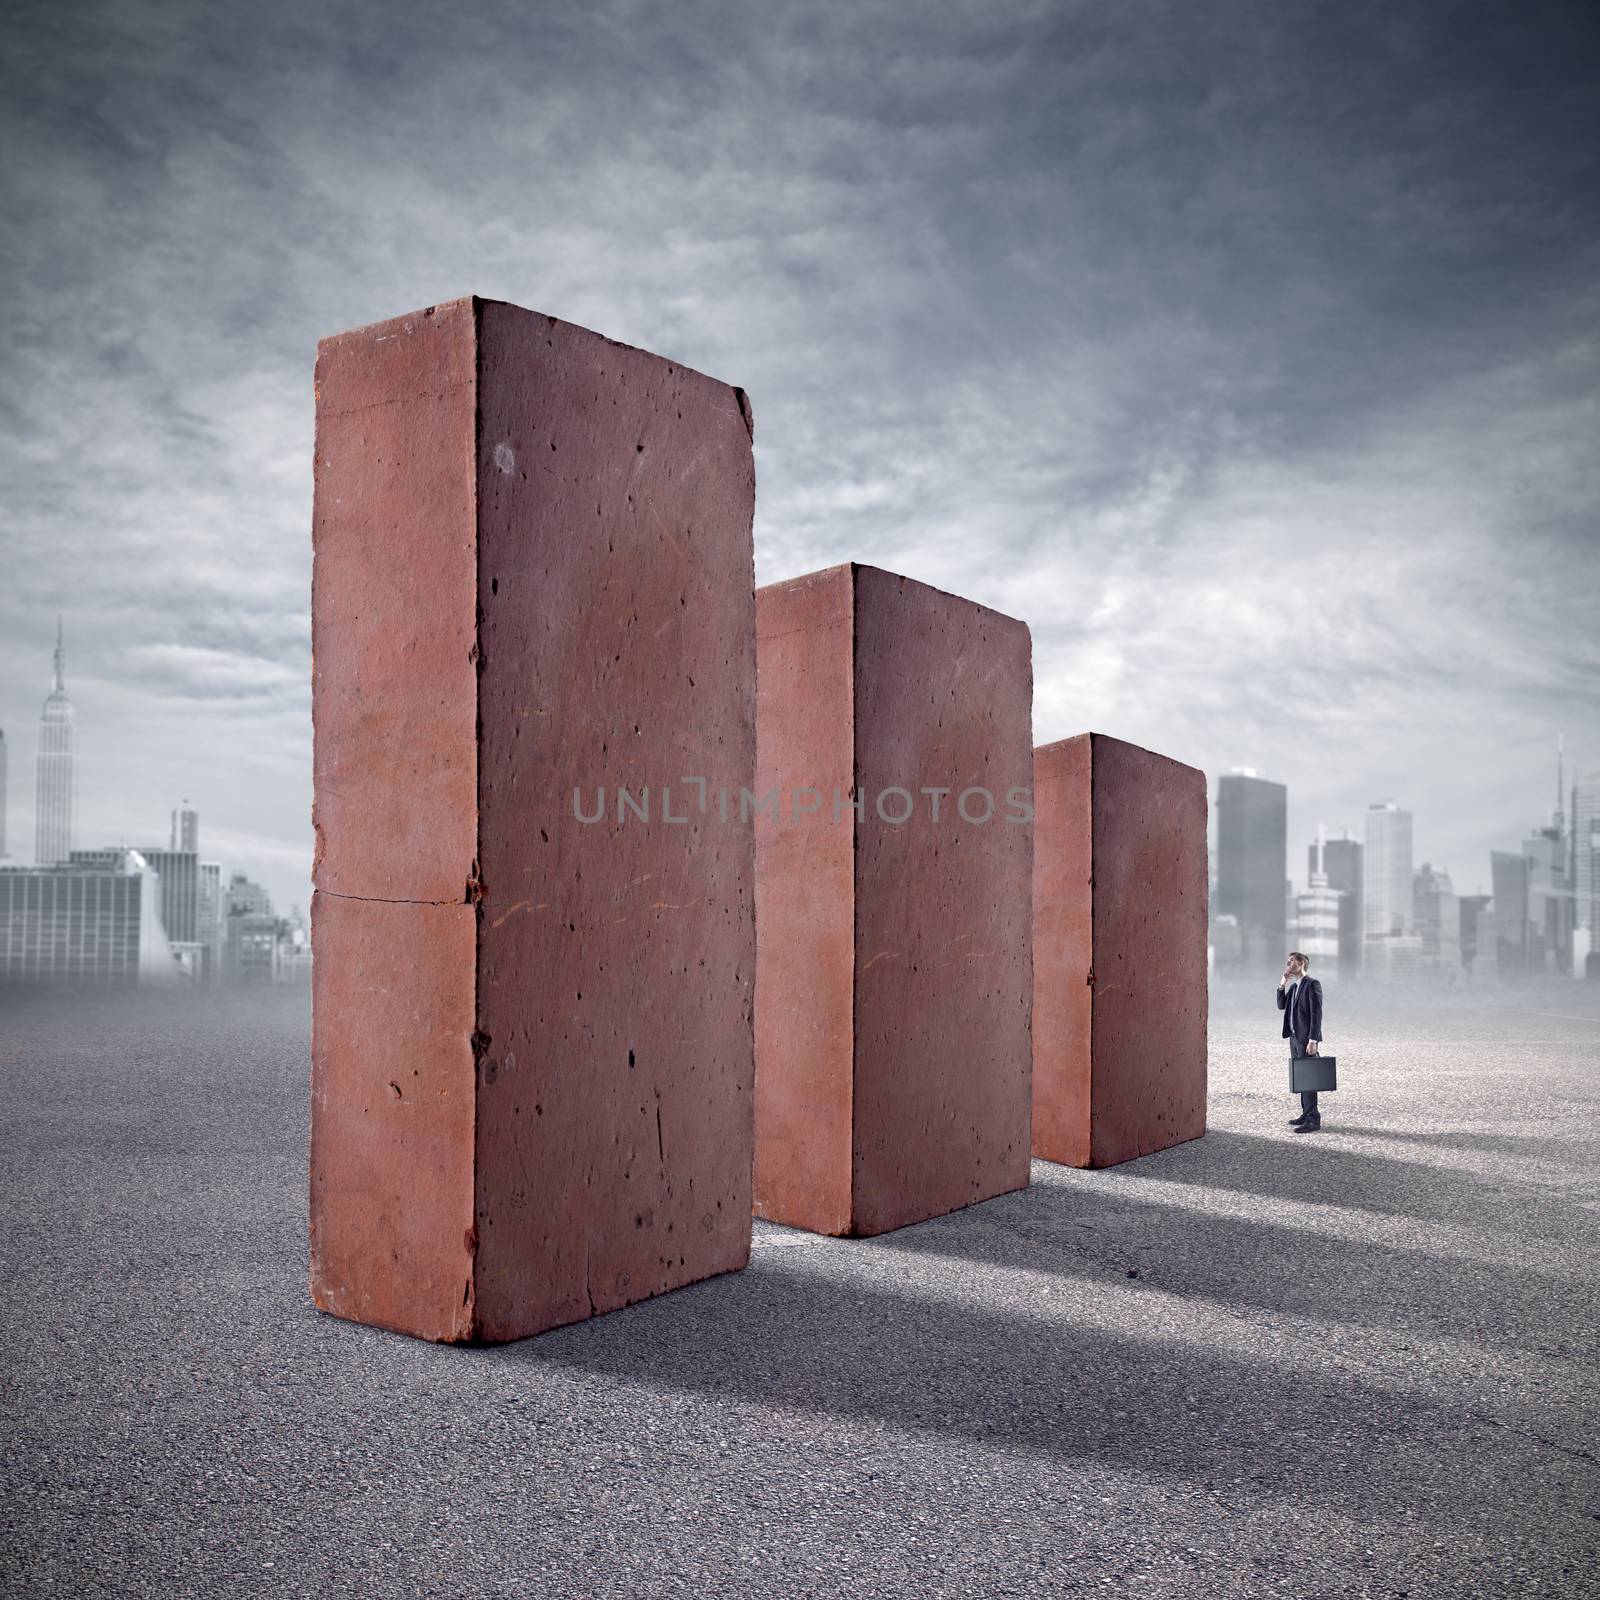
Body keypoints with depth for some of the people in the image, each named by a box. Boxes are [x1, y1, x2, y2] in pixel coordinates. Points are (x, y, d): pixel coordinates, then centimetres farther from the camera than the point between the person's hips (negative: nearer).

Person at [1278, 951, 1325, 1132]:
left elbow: (1316, 1013, -16)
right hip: (1294, 1037, 9)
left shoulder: (1312, 984, -12)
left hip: (1306, 1038, -9)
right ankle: (1306, 1114, 20)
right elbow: (1281, 1006, 10)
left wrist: (1313, 1040, -21)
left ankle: (1313, 1119, -5)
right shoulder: (1293, 986, 15)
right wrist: (1282, 985, 1)